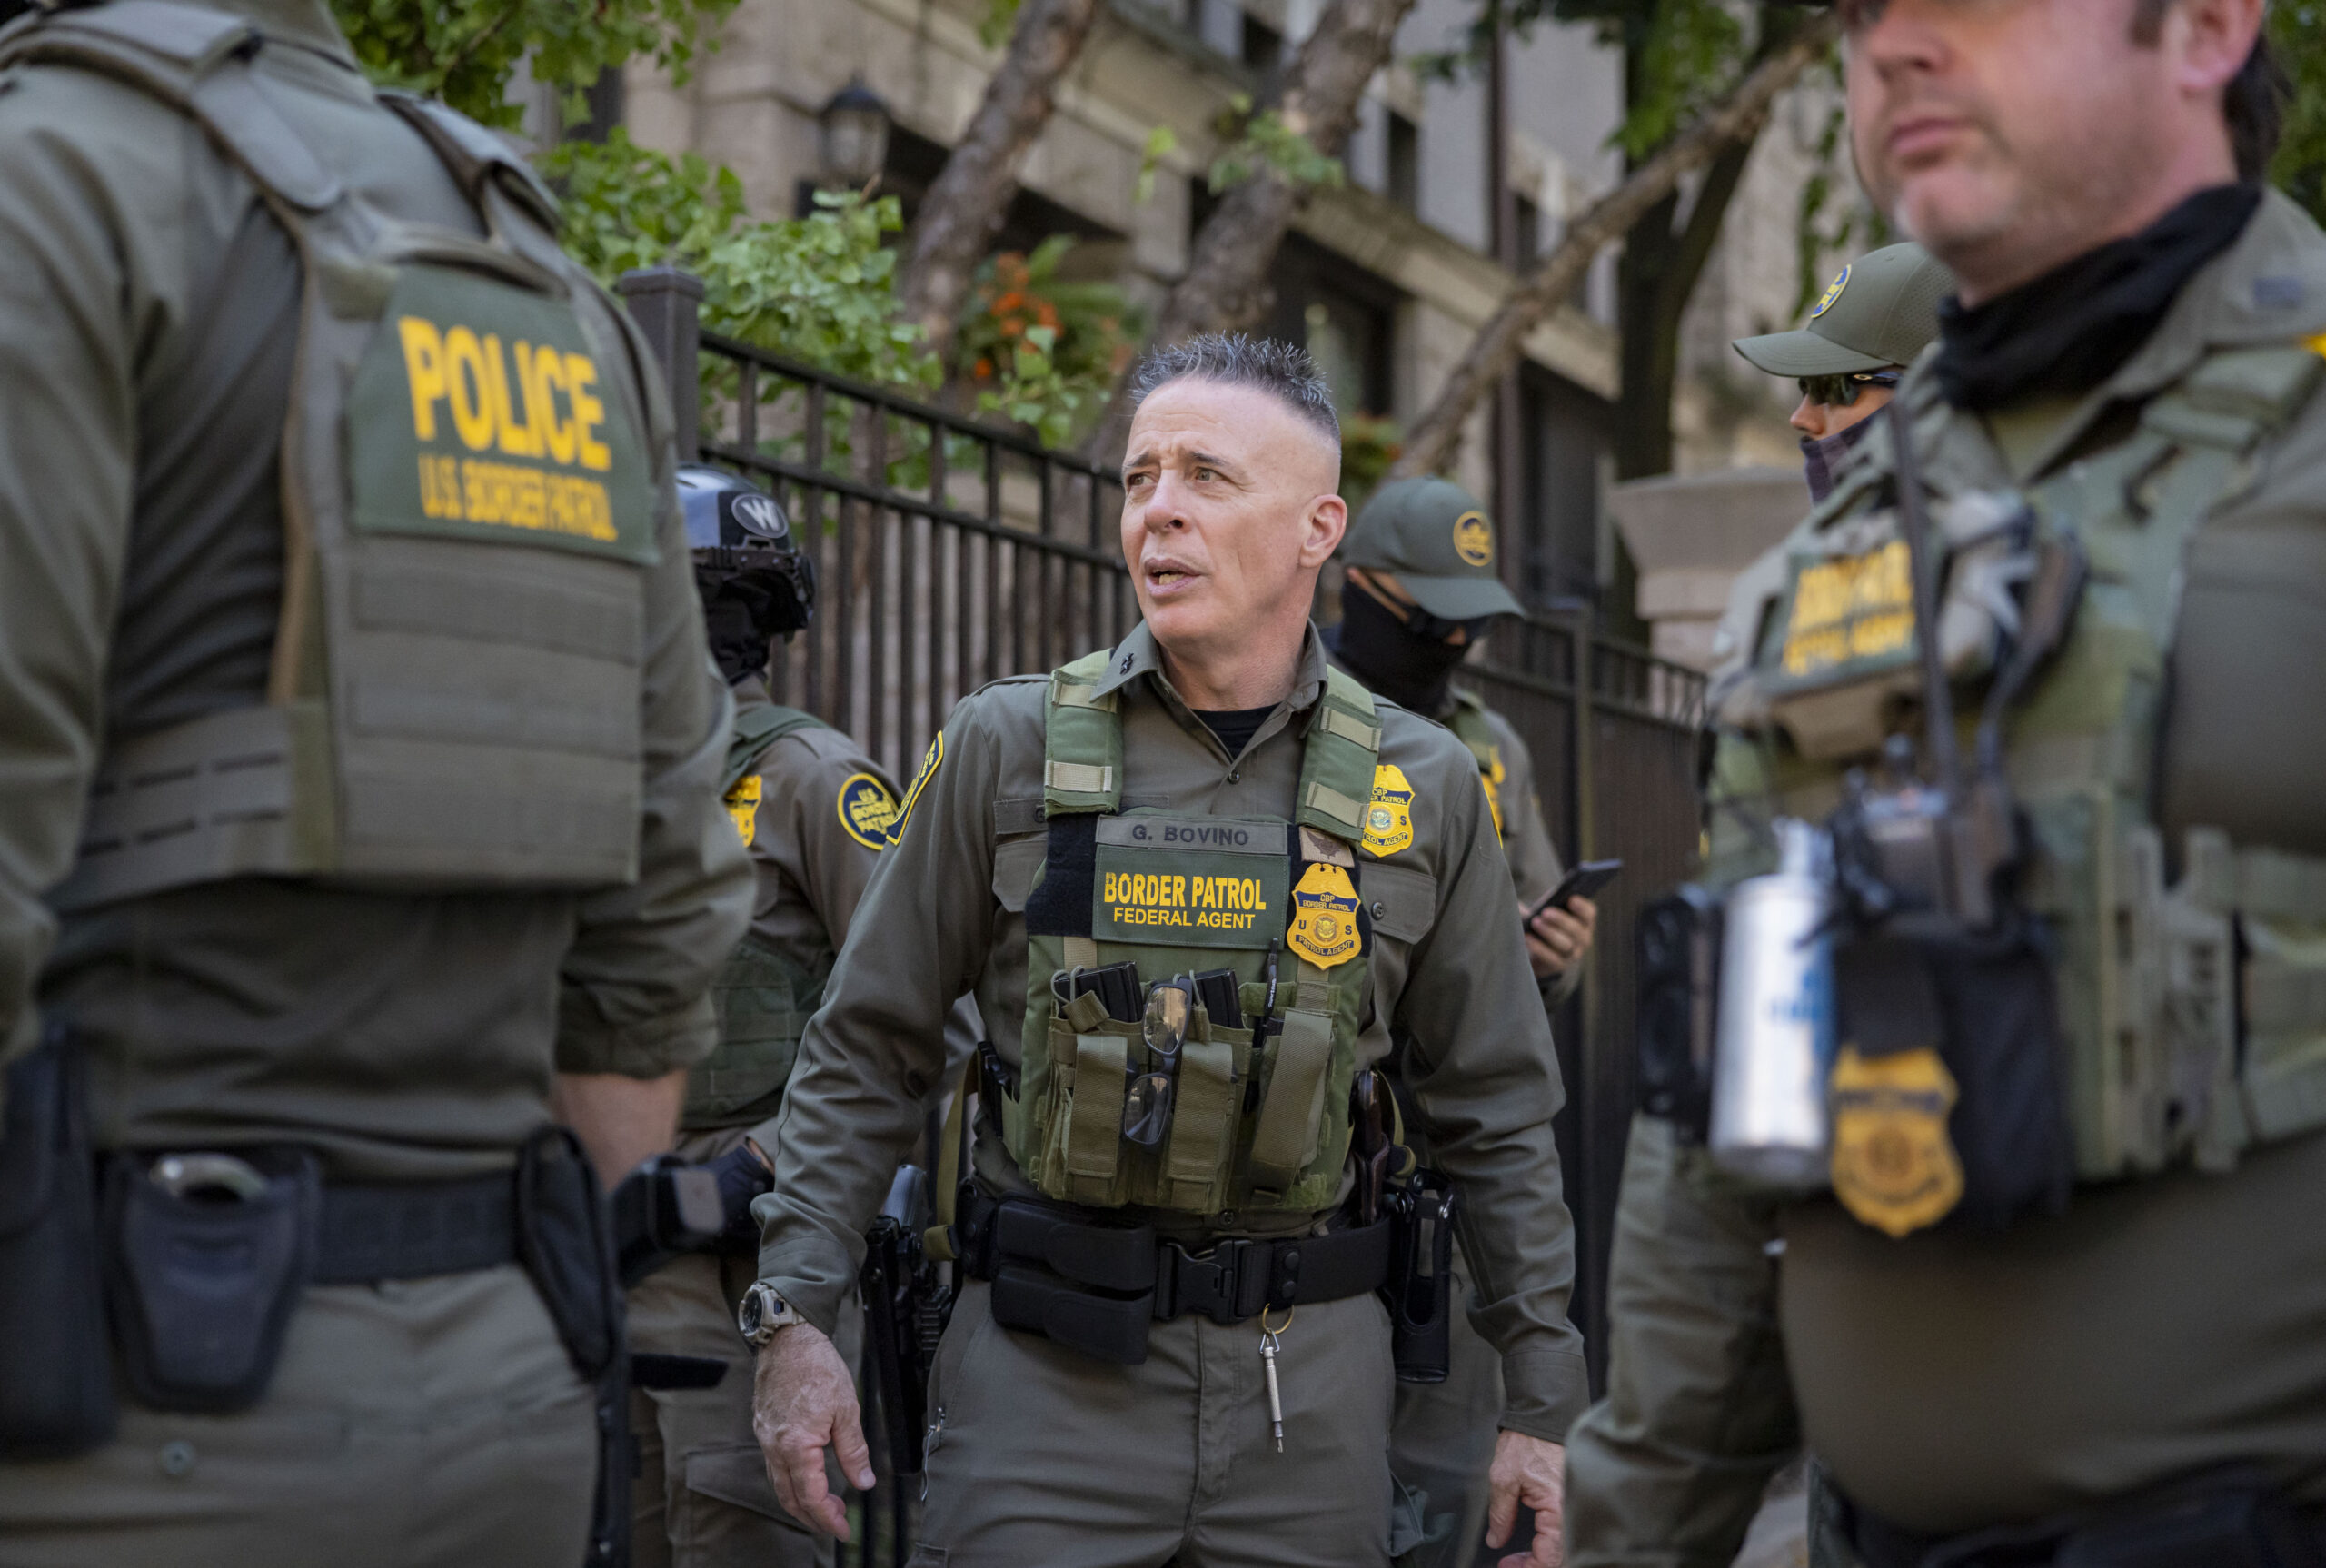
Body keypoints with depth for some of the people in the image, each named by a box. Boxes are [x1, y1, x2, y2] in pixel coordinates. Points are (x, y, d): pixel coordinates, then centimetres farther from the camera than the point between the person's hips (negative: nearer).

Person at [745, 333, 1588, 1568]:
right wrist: (794, 1316, -5)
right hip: (1045, 1372, -1)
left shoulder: (1423, 789, 4)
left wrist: (1545, 1399, 7)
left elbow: (1496, 1115, 9)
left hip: (1309, 1377, 2)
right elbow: (864, 1056, 5)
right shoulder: (1007, 750, 1)